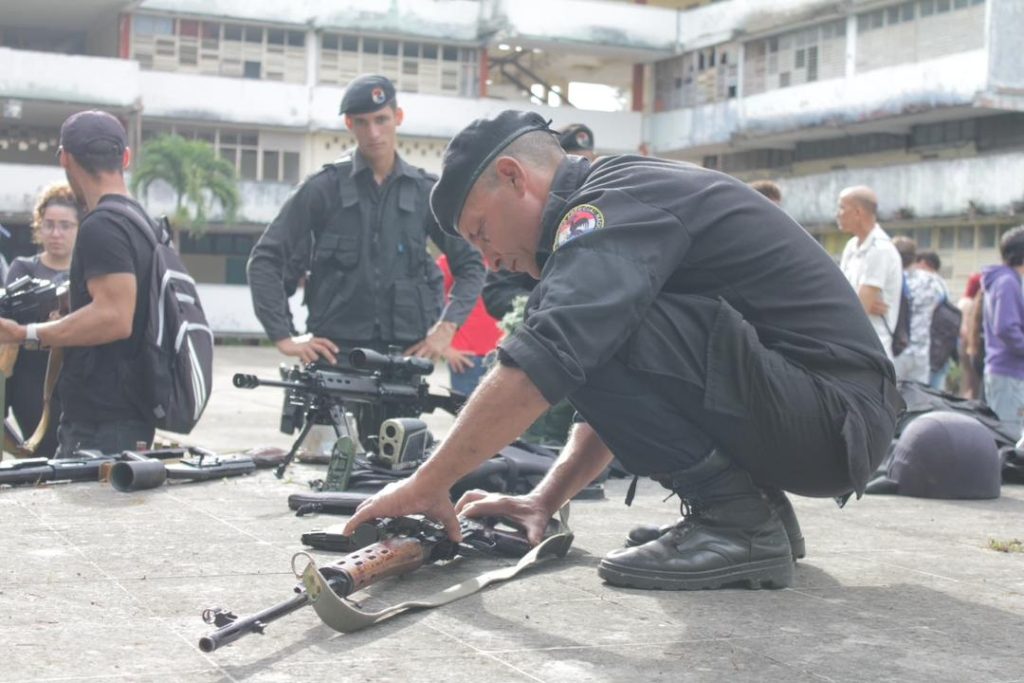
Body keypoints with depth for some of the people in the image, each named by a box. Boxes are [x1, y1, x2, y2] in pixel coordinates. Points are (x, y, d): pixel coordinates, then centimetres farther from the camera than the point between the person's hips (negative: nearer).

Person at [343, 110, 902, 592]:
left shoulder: (619, 200, -12)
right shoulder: (635, 194, 19)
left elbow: (543, 360, -27)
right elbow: (619, 391, 23)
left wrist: (429, 484, -19)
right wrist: (544, 501, 12)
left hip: (835, 413, -10)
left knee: (593, 330, -21)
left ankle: (734, 520, -12)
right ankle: (751, 505, 12)